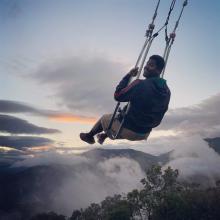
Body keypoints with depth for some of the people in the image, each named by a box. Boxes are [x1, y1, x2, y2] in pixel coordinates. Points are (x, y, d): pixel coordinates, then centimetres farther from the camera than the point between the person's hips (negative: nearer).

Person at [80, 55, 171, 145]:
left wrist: (128, 76, -8)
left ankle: (89, 136, 47)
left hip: (129, 131, -6)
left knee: (105, 118, 22)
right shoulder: (167, 91, -7)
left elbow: (117, 96, -16)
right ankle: (104, 135, 51)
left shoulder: (139, 84, -28)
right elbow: (159, 112, 7)